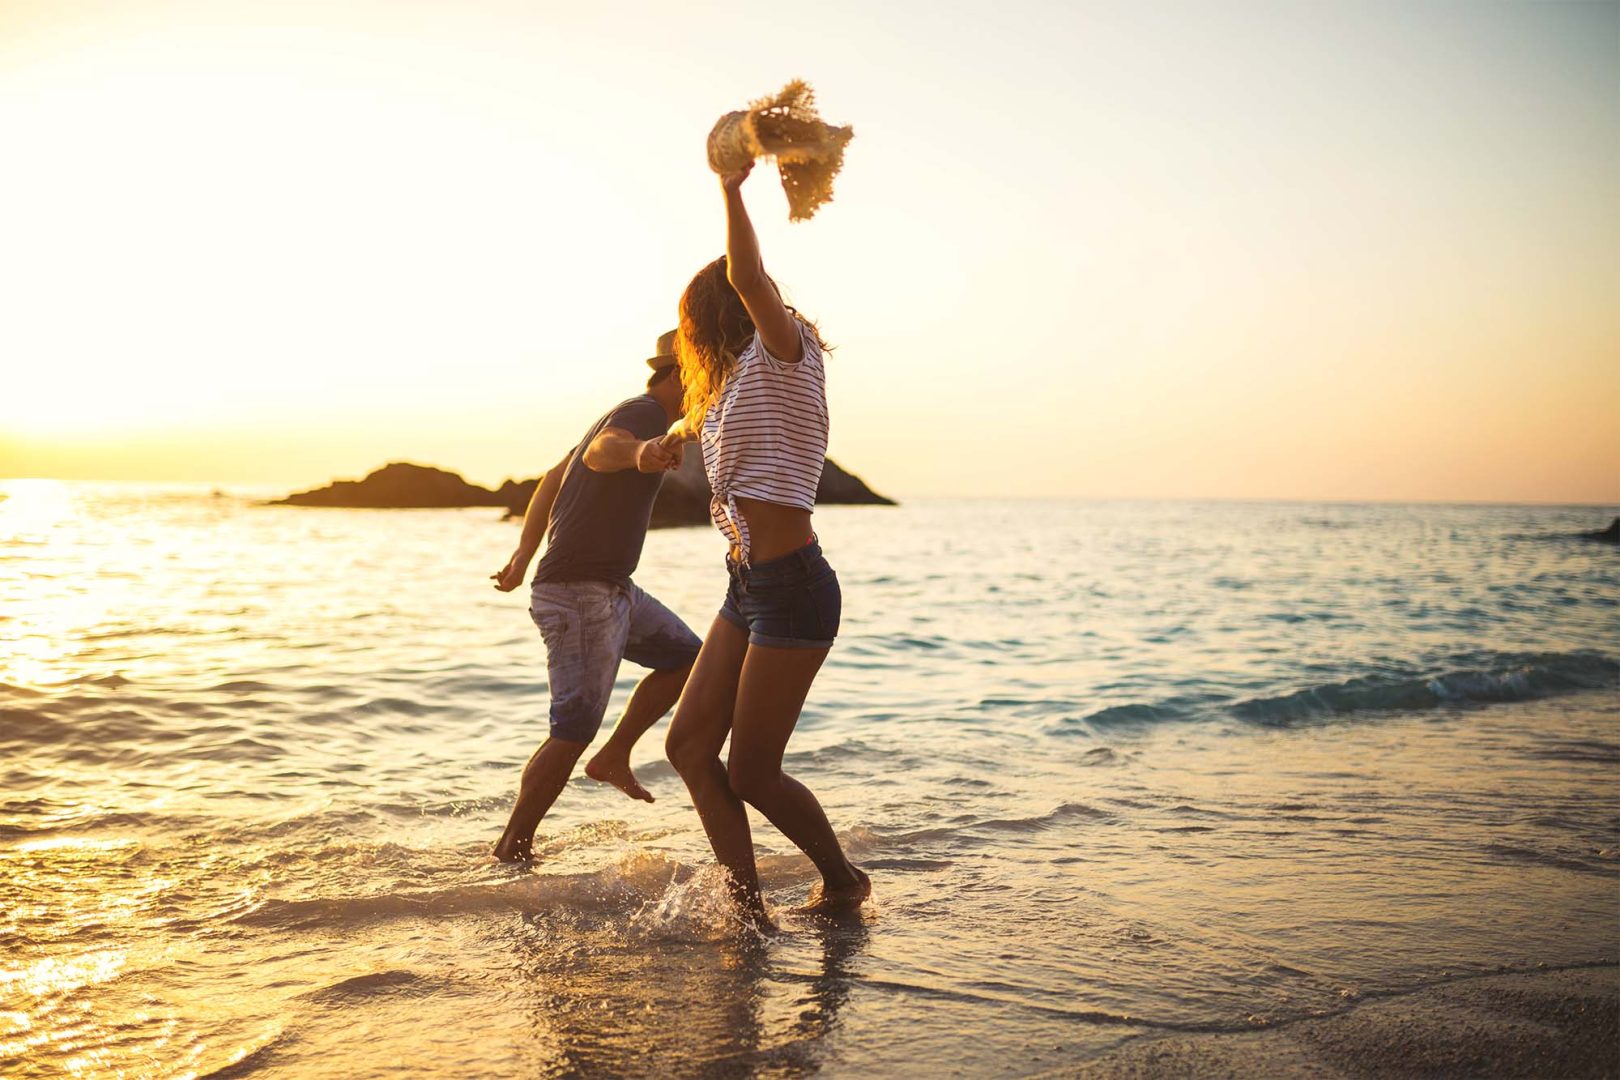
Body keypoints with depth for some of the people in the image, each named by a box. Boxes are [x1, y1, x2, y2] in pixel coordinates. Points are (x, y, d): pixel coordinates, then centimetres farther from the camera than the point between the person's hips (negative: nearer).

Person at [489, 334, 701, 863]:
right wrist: (638, 452, -64)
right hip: (581, 593, -10)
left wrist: (523, 556, 29)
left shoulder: (629, 414, 16)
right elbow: (600, 452, -40)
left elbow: (553, 478, 24)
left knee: (686, 657, 15)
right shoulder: (644, 413, -15)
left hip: (611, 588, 10)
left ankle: (613, 758, 19)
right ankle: (512, 847, 3)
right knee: (573, 731, -8)